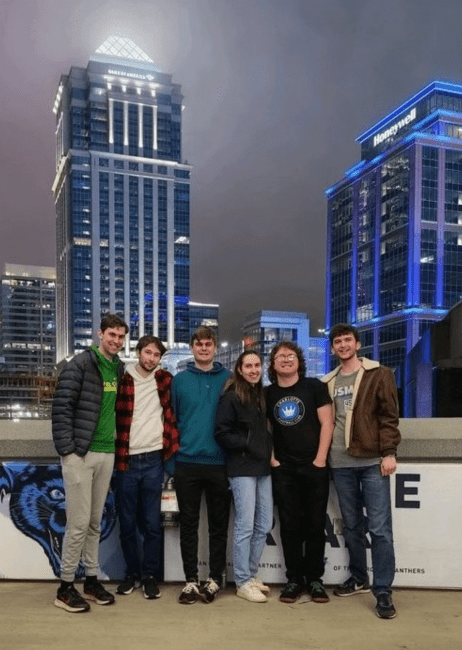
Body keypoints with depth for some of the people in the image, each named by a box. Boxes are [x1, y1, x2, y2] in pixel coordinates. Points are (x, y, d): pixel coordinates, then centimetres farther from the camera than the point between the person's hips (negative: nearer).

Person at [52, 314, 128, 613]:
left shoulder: (119, 368, 10)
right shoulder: (80, 364, -9)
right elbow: (61, 407, -12)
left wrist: (116, 443, 11)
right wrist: (66, 448, -15)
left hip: (107, 453, 6)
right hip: (80, 453, -6)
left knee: (95, 522, 14)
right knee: (79, 523, -2)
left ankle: (92, 580, 25)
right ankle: (66, 587, 12)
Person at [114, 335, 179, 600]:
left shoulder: (165, 380, 4)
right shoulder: (123, 381, -1)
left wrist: (172, 445, 2)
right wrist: (117, 455, -3)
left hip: (153, 461, 1)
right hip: (126, 461, 0)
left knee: (152, 523, 5)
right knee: (127, 523, 9)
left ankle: (151, 575, 18)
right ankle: (132, 572, 25)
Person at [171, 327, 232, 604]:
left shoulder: (229, 379, 2)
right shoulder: (180, 380, 5)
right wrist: (171, 456, 0)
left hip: (220, 462, 0)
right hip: (187, 462, 1)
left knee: (219, 524, 9)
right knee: (189, 524, 7)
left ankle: (215, 579, 21)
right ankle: (191, 580, 18)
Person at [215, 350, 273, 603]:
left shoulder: (262, 396, 13)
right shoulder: (231, 397, -7)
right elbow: (221, 433, -11)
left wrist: (269, 450, 6)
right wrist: (248, 445, -14)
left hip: (263, 468, 7)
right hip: (242, 469, -7)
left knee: (264, 525, 10)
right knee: (245, 526, -4)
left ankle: (251, 575, 24)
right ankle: (243, 582, 8)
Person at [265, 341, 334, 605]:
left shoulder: (314, 386, -1)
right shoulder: (268, 393, 6)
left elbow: (327, 423, -5)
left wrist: (320, 458, -10)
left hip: (314, 466, -2)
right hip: (284, 470, 2)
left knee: (315, 525, 5)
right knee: (290, 525, 6)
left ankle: (315, 578, 17)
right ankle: (295, 579, 17)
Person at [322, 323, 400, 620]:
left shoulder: (379, 374, 1)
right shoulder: (329, 383, 13)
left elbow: (389, 416, -4)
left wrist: (388, 452, -12)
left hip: (372, 461, -4)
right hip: (341, 464, 5)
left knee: (379, 528, -4)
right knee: (352, 525, 14)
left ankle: (383, 591, 4)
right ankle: (359, 578, 29)